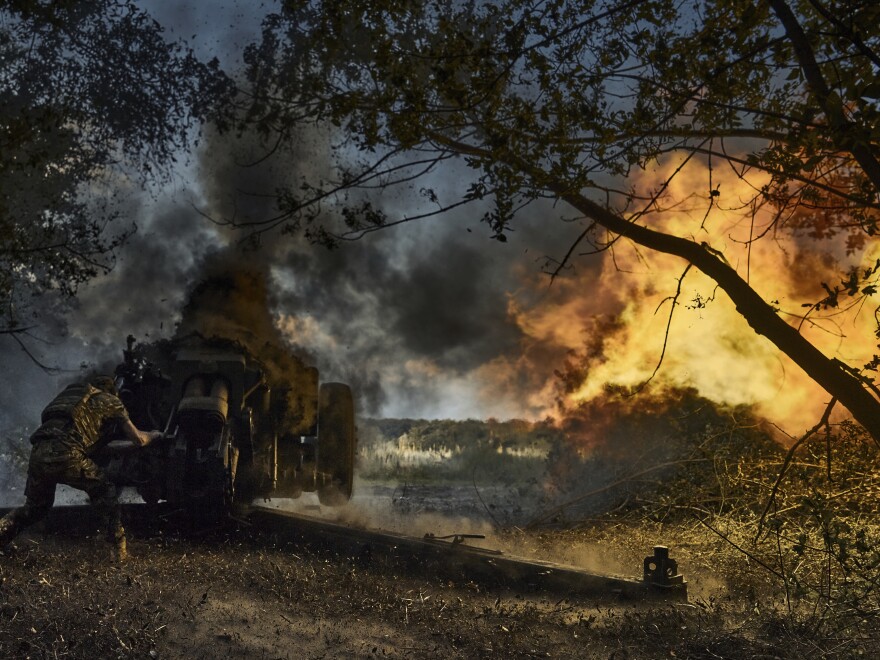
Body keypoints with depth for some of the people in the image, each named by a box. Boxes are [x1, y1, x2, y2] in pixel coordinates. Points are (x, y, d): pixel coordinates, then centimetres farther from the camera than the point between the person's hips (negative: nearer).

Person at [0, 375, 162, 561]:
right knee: (105, 494, 18)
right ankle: (119, 550, 14)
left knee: (35, 509, 25)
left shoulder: (72, 393, 37)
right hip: (67, 456, -5)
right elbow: (138, 439, 21)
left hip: (38, 453, 5)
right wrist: (153, 435, 42)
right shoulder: (110, 402, 21)